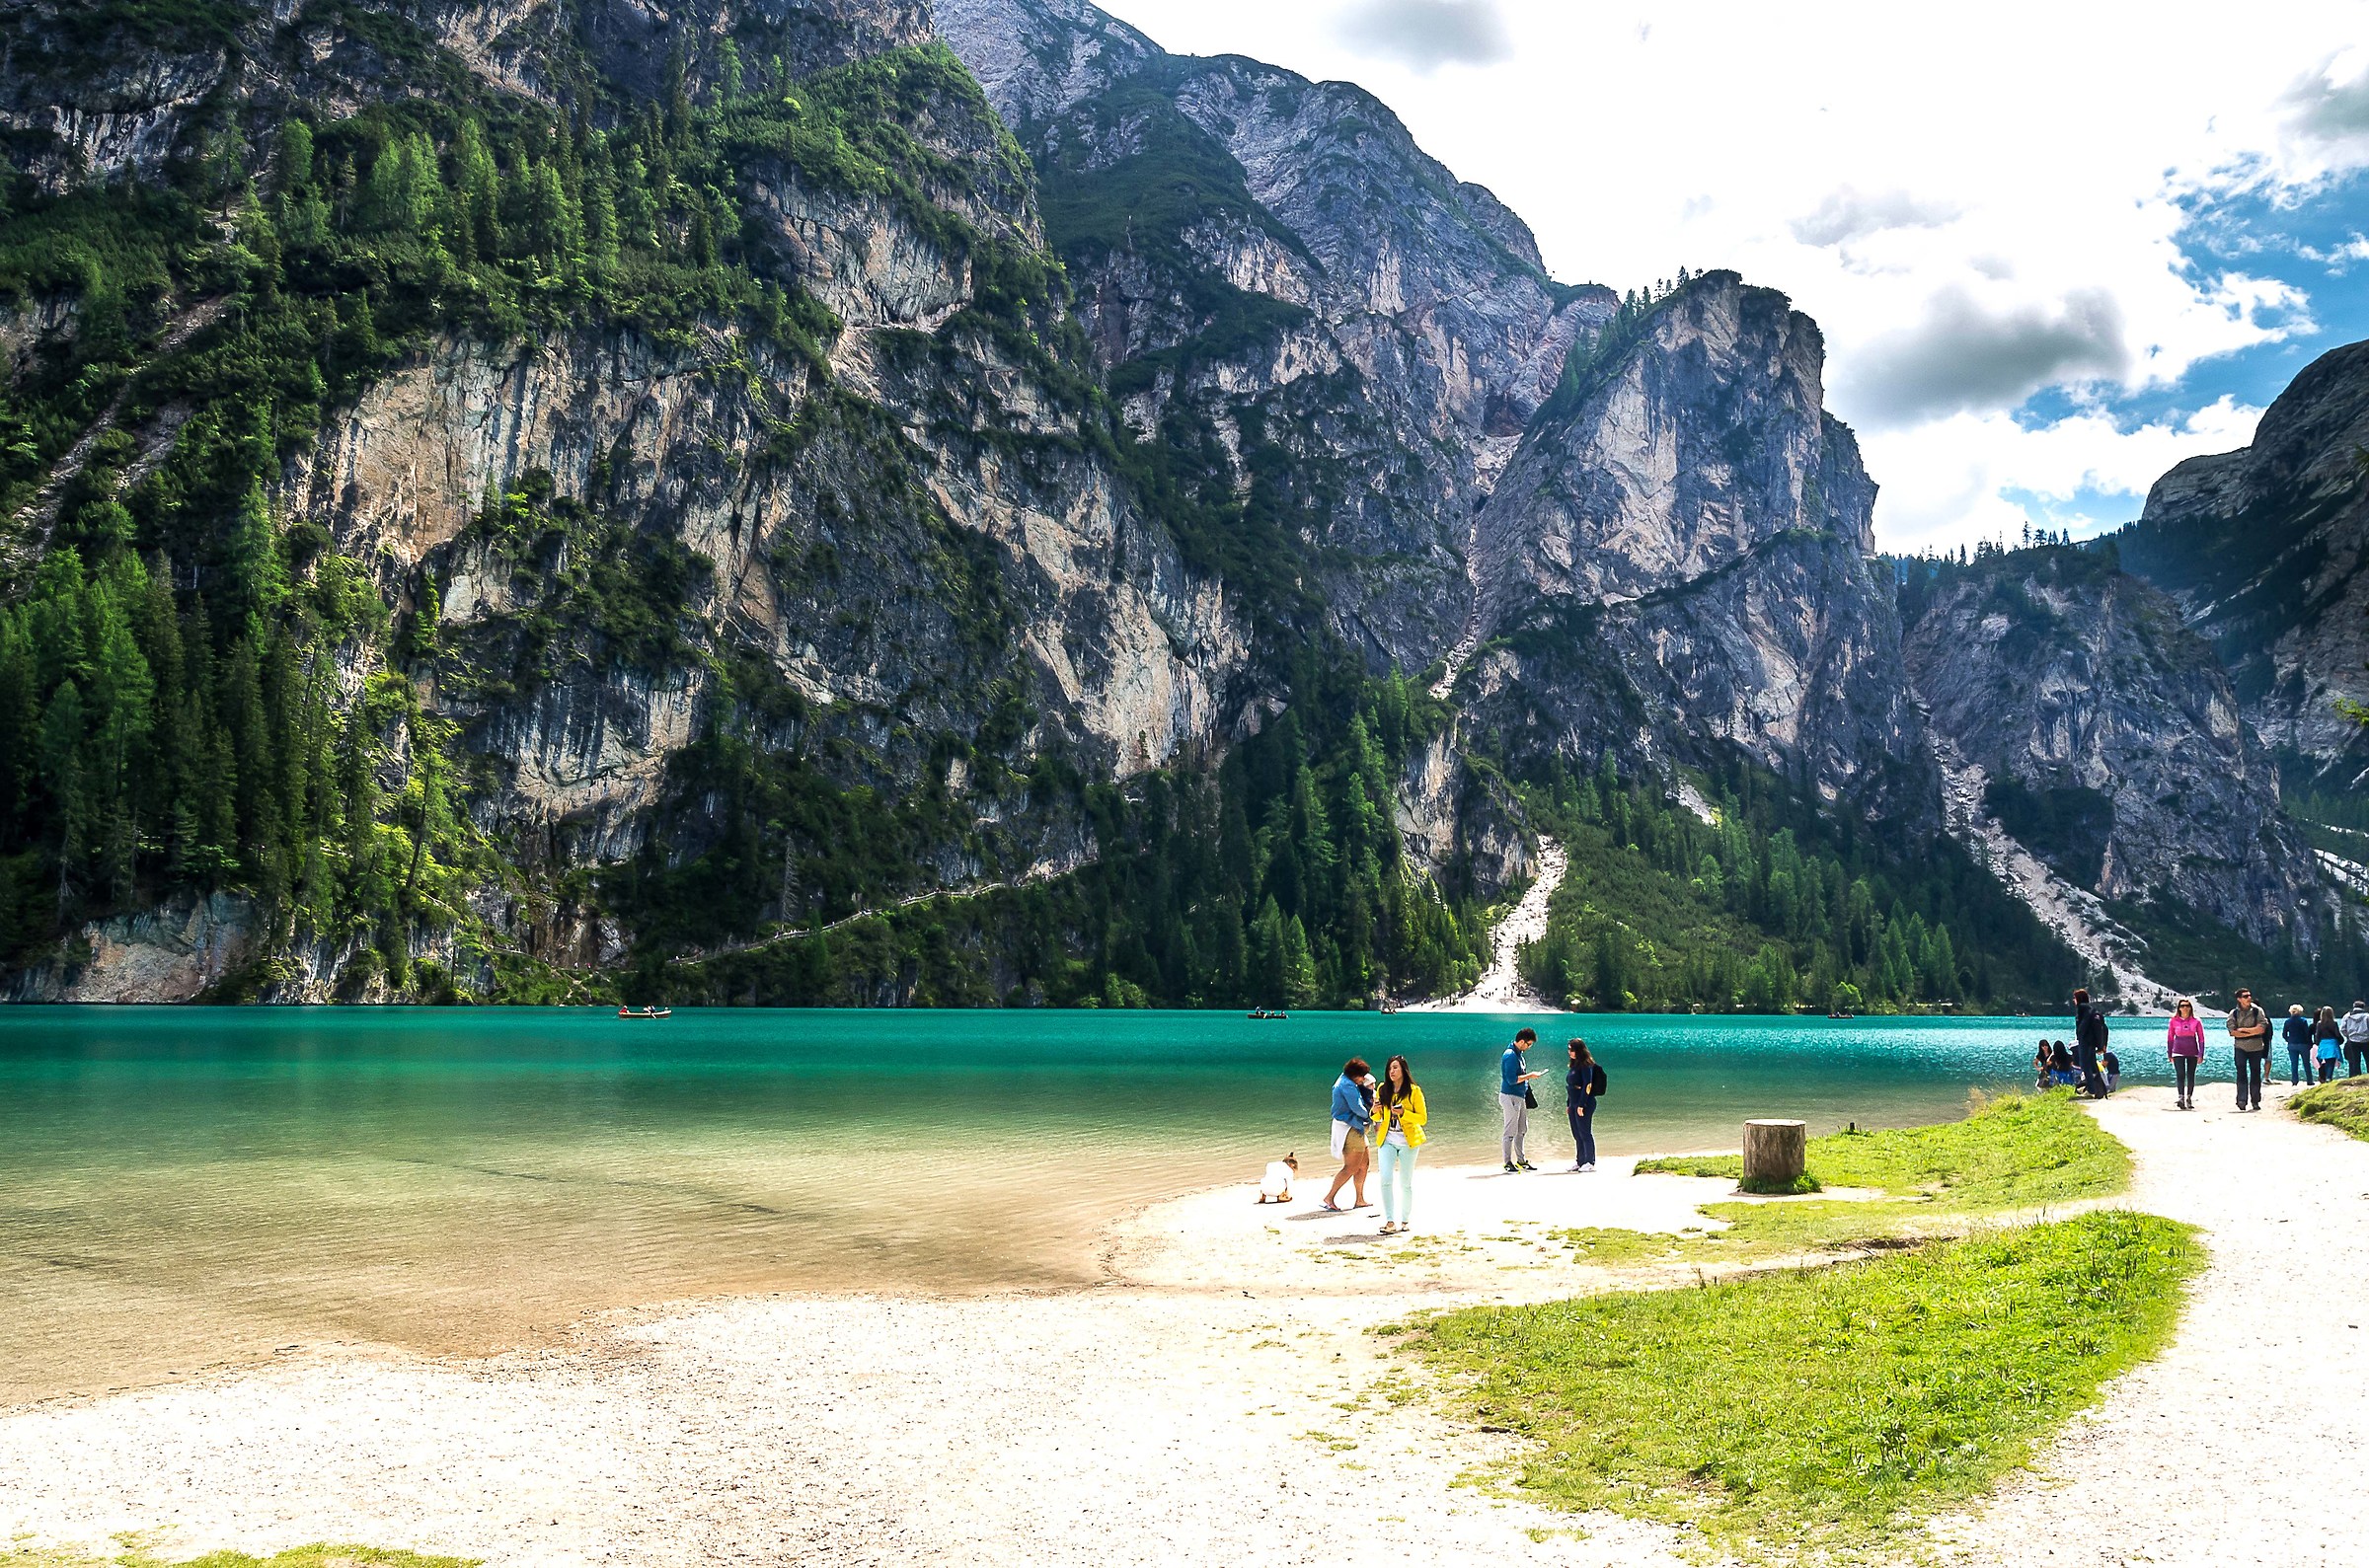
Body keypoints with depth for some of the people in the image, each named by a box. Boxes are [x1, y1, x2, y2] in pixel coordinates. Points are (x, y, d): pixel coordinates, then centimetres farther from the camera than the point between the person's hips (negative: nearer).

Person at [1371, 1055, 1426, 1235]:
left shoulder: (1414, 1091, -5)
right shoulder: (1382, 1090, 6)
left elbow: (1422, 1118, -6)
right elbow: (1377, 1118, 15)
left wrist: (1404, 1113, -21)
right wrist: (1375, 1110, -8)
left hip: (1407, 1141, -2)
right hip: (1387, 1140, 3)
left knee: (1405, 1183, 5)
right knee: (1386, 1180, -12)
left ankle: (1405, 1220, 18)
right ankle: (1390, 1222, -11)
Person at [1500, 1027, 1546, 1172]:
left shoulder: (1519, 1054, 14)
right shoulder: (1510, 1055, -18)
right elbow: (1512, 1080, -23)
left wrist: (1529, 1076, 9)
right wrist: (1529, 1075, -16)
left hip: (1520, 1097, 10)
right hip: (1510, 1096, -10)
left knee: (1522, 1130, 15)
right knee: (1510, 1132, -5)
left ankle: (1521, 1160, 24)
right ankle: (1508, 1163, 1)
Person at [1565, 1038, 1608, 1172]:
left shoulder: (1586, 1065, -11)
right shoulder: (1575, 1065, 16)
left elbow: (1587, 1085, -17)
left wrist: (1581, 1105, -21)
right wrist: (1568, 1104, 18)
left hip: (1584, 1104, -9)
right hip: (1573, 1104, 9)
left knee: (1585, 1133, -5)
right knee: (1577, 1135, 10)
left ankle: (1590, 1163, 0)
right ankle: (1579, 1161, 16)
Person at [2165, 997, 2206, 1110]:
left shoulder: (2196, 1021, 0)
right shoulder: (2174, 1021, 1)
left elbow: (2201, 1038, 3)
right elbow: (2170, 1038, 8)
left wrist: (2201, 1055, -1)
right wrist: (2169, 1054, 7)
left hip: (2193, 1053, 1)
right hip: (2178, 1052, -1)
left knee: (2191, 1076, 7)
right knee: (2180, 1075, -13)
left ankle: (2189, 1098, 19)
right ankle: (2181, 1098, -19)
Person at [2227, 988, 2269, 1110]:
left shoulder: (2258, 1011, 3)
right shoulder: (2234, 1013, 3)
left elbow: (2262, 1028, -8)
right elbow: (2232, 1032, -5)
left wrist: (2243, 1029, -9)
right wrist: (2252, 1032, -10)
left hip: (2256, 1047, 1)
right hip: (2240, 1047, -1)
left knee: (2255, 1075, 6)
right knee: (2241, 1073, -11)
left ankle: (2255, 1101, 15)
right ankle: (2242, 1100, -15)